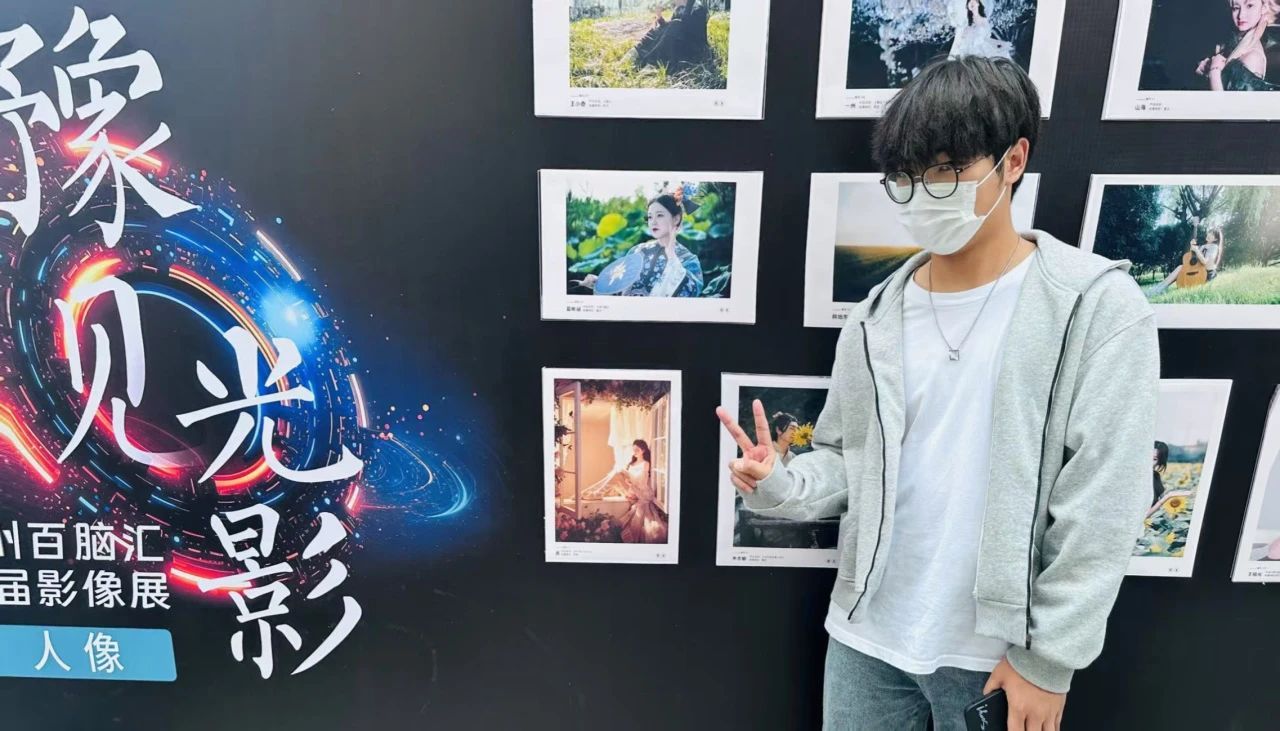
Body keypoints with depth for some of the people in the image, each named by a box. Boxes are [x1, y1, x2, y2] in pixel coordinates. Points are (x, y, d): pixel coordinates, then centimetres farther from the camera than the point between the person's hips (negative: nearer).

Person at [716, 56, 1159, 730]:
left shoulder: (1098, 307, -10)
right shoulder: (875, 318, 2)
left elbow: (1100, 511, -12)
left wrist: (1049, 658, -11)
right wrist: (781, 485, -12)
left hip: (998, 651, -3)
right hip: (866, 638, 4)